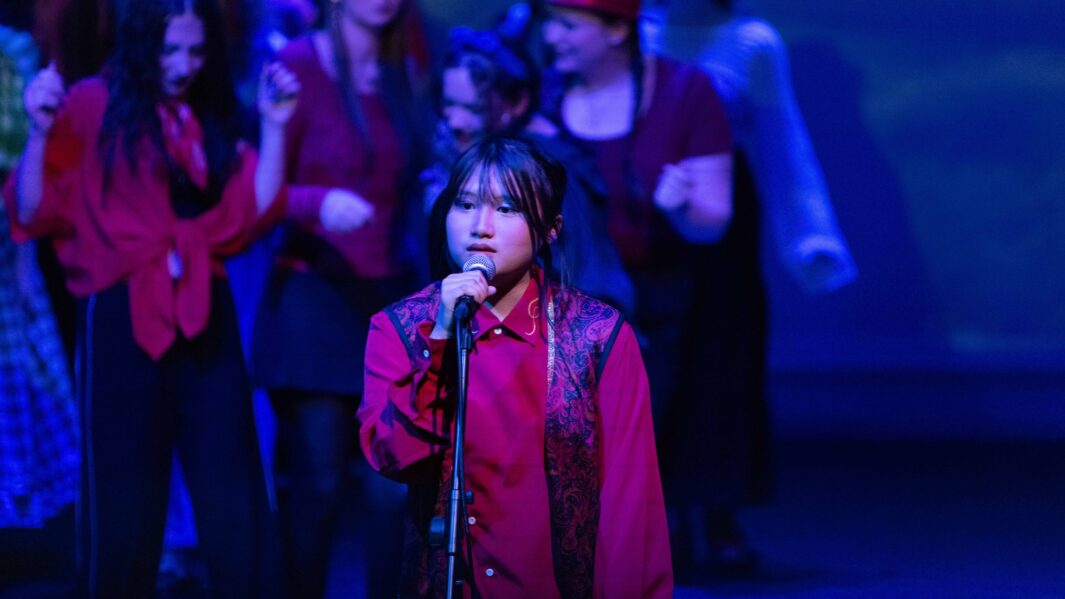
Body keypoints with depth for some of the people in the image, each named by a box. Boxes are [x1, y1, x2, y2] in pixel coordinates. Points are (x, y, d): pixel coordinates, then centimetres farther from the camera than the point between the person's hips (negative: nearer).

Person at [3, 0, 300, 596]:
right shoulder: (94, 106, -2)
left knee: (234, 500, 2)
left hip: (205, 320, 4)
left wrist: (275, 125, -1)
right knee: (123, 502, 3)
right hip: (123, 321, -4)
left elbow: (252, 211, 3)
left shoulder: (211, 119, 13)